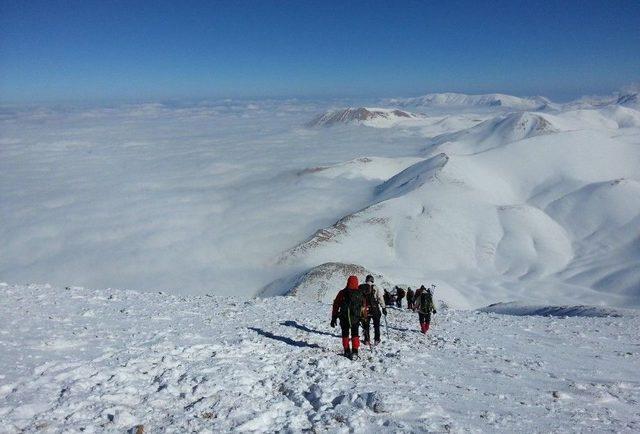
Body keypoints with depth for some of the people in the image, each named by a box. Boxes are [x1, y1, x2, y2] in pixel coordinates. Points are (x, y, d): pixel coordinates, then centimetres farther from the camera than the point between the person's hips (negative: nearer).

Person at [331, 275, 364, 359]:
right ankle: (354, 352, 1)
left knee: (345, 334, 16)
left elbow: (336, 306, -1)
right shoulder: (360, 293, -4)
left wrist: (334, 318, 7)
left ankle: (347, 351, 17)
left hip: (344, 318, 0)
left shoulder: (342, 293, -5)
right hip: (356, 318, 0)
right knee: (355, 334, 11)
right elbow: (363, 306, 3)